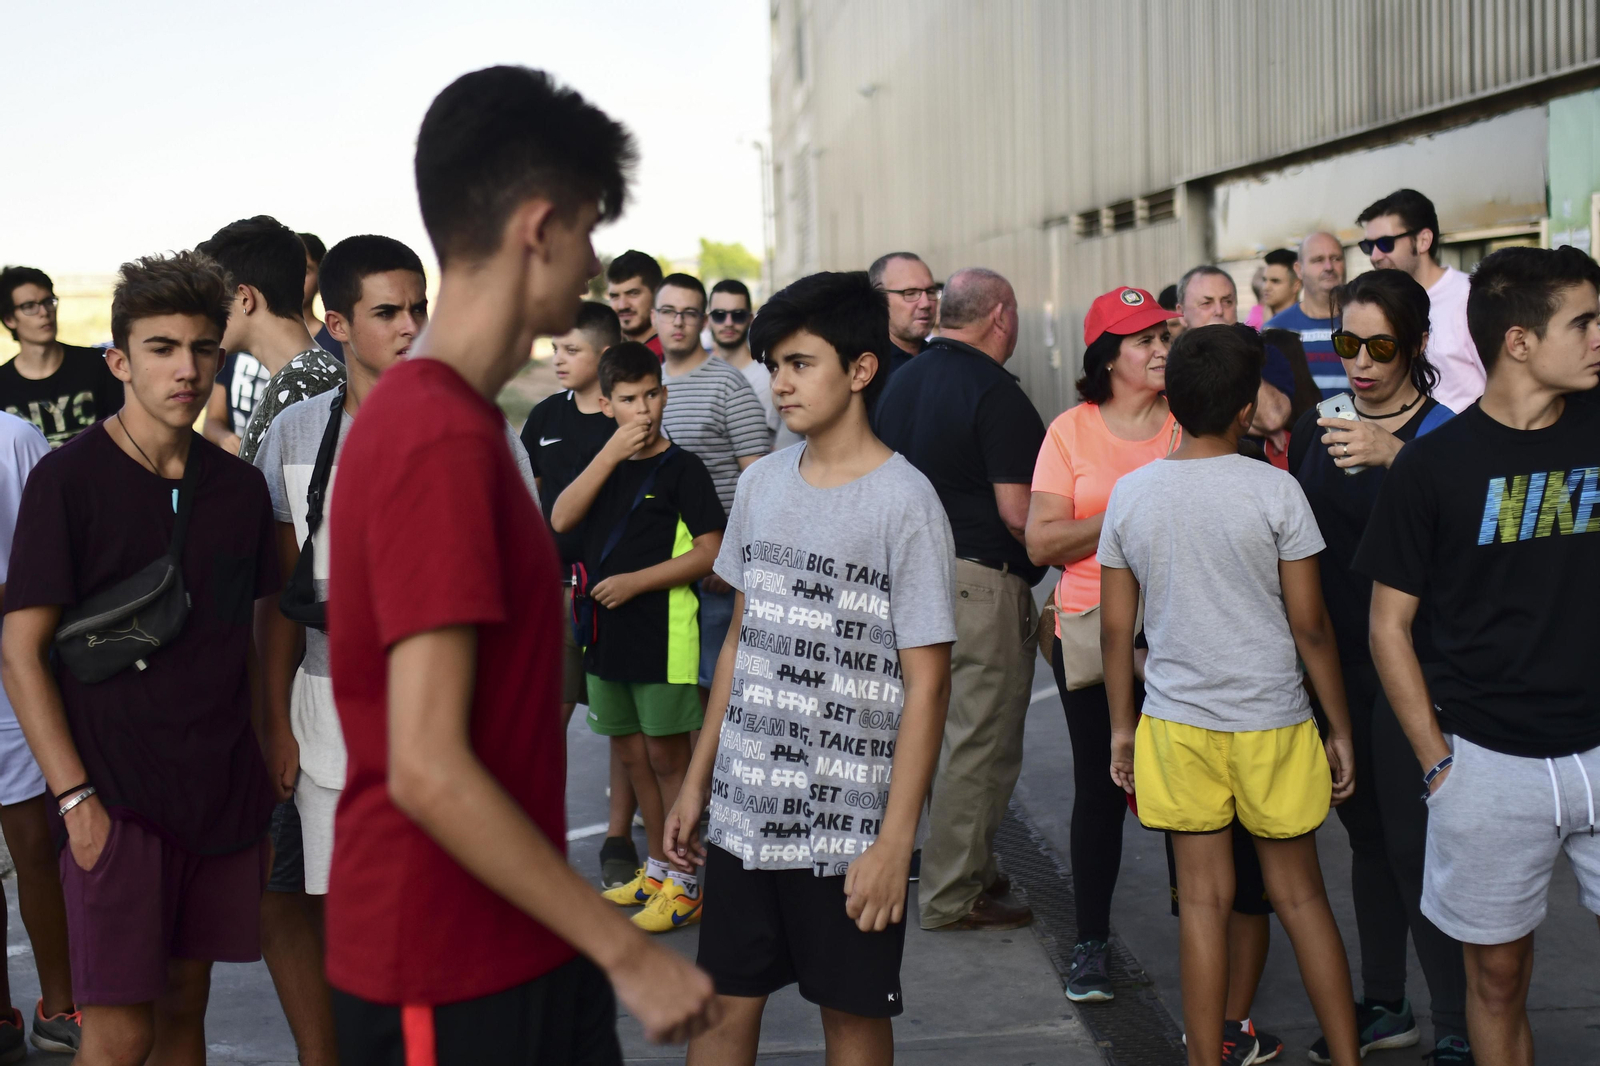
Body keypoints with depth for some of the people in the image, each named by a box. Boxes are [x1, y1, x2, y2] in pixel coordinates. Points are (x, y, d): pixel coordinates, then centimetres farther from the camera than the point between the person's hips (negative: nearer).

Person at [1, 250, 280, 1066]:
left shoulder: (240, 487, 7)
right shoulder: (68, 479, -7)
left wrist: (265, 784, 9)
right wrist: (75, 797, -14)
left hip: (222, 795, 5)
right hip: (115, 796, -5)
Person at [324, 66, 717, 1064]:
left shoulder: (425, 413, 9)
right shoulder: (443, 439, -21)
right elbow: (428, 769, -25)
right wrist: (628, 952, -20)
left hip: (517, 946, 9)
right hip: (449, 980, -9)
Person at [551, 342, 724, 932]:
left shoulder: (682, 468, -6)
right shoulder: (602, 464, 11)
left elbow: (710, 552, -10)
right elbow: (560, 519, -5)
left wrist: (636, 581, -16)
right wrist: (611, 454, -12)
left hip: (664, 633, -6)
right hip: (607, 633, 6)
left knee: (667, 757, -1)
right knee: (631, 754, 14)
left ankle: (684, 884, 8)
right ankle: (656, 870, 27)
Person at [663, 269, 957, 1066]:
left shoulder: (904, 503, -10)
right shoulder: (762, 483, 7)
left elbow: (926, 682, -11)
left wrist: (896, 839, -14)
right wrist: (697, 780, 12)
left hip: (851, 823, -5)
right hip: (744, 809, 5)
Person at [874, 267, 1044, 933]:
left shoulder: (900, 383, 10)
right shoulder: (994, 392, -15)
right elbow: (1018, 512, -19)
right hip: (982, 582, -8)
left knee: (955, 732, 19)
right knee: (980, 744, 1)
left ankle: (972, 870, 29)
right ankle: (952, 896, 7)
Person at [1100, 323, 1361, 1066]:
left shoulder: (1130, 494, -2)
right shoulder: (1274, 491, -9)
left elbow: (1116, 627, 3)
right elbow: (1310, 624, -7)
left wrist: (1122, 726, 13)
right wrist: (1340, 728, 3)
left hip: (1176, 722, 2)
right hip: (1271, 722, -1)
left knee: (1202, 901, 7)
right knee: (1300, 895, 11)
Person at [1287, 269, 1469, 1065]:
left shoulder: (1441, 432, -9)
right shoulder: (1319, 428, 7)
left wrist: (1392, 456, -41)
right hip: (1337, 663, 6)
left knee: (1414, 842, -7)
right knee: (1367, 833, 14)